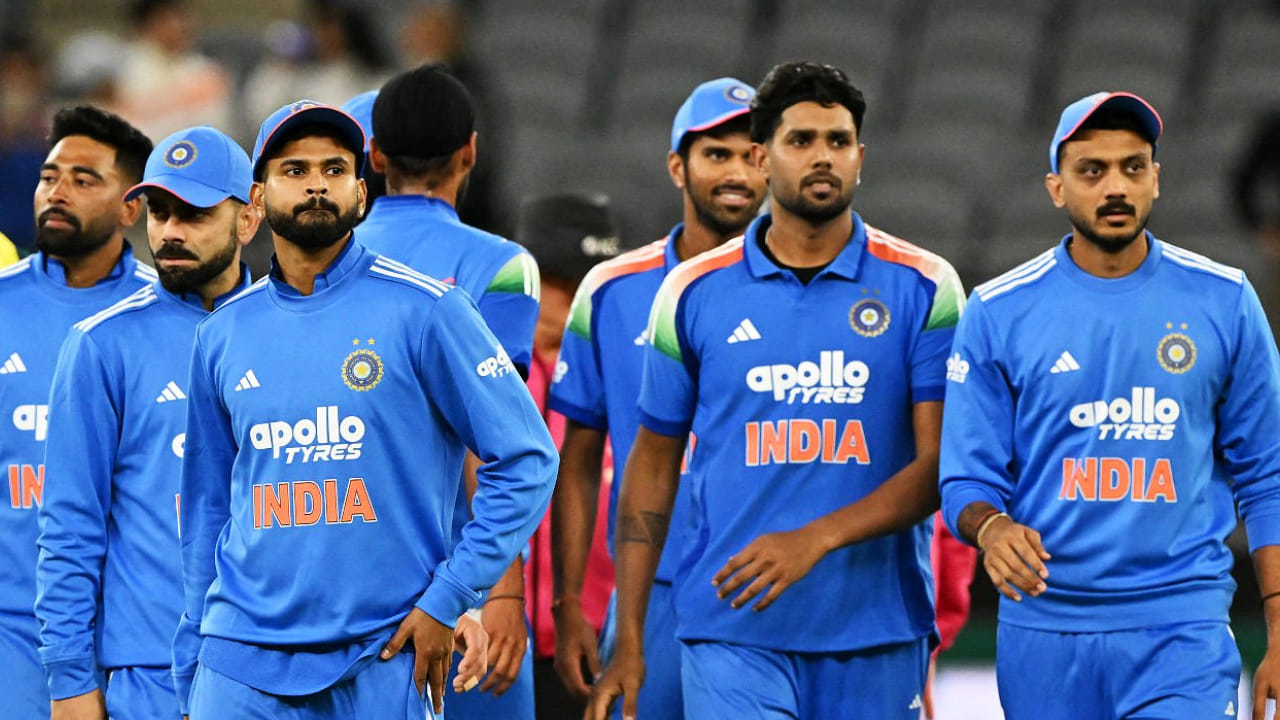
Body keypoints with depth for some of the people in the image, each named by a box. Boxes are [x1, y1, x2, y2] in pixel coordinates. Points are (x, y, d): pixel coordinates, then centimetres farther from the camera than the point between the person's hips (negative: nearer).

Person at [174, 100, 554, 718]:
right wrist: (193, 667, 13)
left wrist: (447, 600, -9)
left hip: (381, 662, -3)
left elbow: (527, 461, -3)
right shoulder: (223, 335, 11)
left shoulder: (424, 311, -2)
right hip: (240, 665, 3)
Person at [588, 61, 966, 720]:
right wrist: (628, 642, 6)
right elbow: (654, 464, 11)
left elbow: (941, 464, -4)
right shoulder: (694, 292, 6)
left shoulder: (922, 289, 2)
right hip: (731, 634, 0)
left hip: (876, 637, 0)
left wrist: (816, 540, -18)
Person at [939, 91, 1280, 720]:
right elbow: (966, 479, 3)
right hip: (1044, 633, 1)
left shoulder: (1224, 302, 5)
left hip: (1182, 629, -1)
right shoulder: (997, 312, 3)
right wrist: (990, 527, -21)